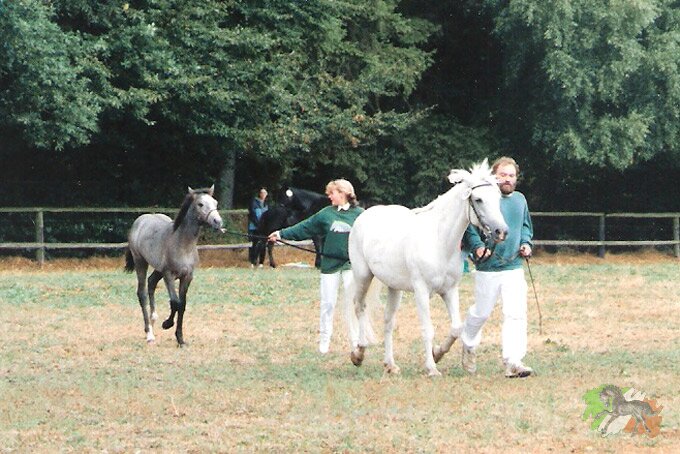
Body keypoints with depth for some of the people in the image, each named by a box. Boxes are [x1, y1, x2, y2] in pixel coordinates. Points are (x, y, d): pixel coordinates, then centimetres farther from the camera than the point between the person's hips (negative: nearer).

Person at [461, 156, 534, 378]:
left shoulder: (520, 200, 10)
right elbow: (468, 227, -10)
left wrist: (526, 243, 8)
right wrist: (477, 246, -23)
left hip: (514, 268, 4)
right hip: (487, 267, -4)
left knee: (516, 315, -8)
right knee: (481, 312, 12)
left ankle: (513, 362, -10)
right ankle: (468, 345, 40)